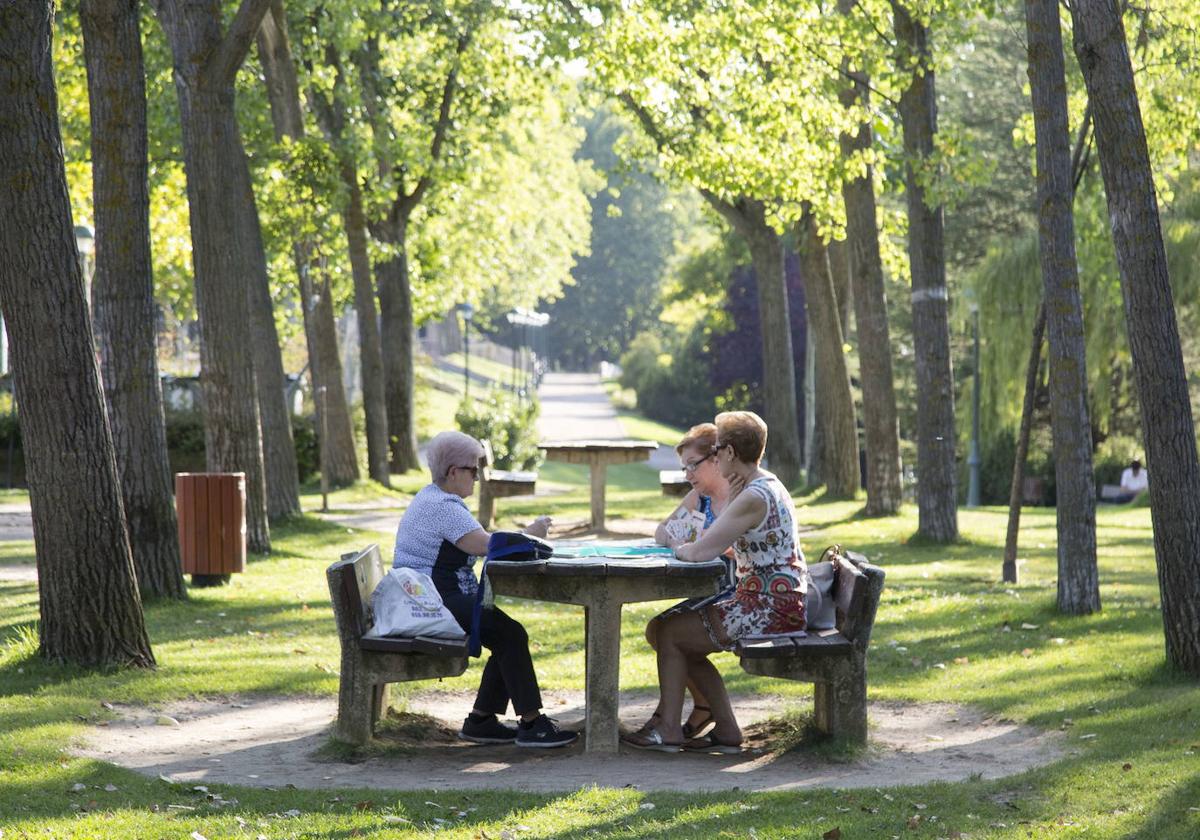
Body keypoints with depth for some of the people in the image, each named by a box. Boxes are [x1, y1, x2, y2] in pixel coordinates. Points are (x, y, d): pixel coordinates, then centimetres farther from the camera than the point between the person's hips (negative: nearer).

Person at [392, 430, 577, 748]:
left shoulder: (435, 499, 19)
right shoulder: (441, 507, -17)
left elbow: (477, 543, 19)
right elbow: (486, 544, -24)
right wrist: (528, 534, -9)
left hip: (430, 600, 12)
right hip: (437, 602, -12)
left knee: (507, 636, 7)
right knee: (511, 635, -18)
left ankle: (480, 721, 7)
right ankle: (532, 725, -16)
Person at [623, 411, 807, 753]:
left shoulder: (753, 498, -20)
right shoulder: (770, 487, 14)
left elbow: (699, 552, -22)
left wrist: (680, 549, -1)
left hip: (771, 609, -10)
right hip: (778, 604, 10)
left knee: (670, 632, -1)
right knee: (686, 642, 18)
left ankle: (669, 730, 6)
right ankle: (726, 730, 15)